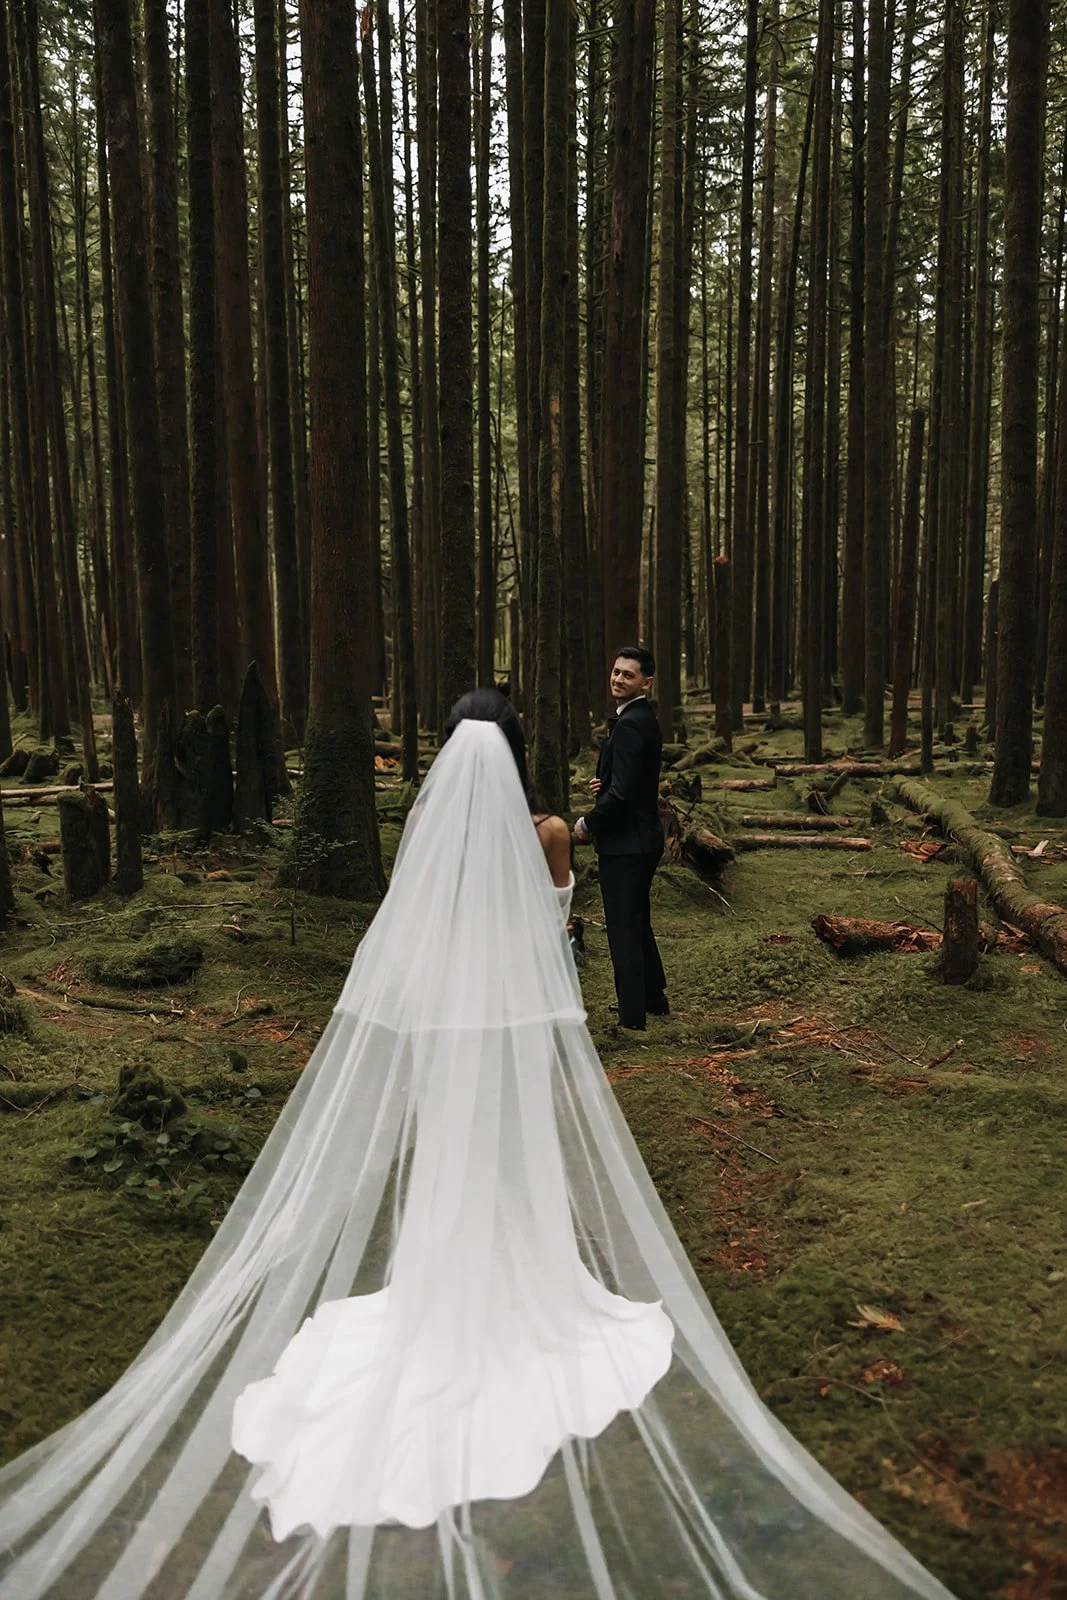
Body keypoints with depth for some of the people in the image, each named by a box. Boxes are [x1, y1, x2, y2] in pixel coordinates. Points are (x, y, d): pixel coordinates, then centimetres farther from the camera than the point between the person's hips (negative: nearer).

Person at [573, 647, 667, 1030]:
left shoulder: (629, 724, -20)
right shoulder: (644, 718, 12)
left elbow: (622, 791, -25)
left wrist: (588, 824, -11)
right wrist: (603, 782, 4)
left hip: (625, 842, -11)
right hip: (642, 837, 11)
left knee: (623, 930, -2)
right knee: (638, 923, 22)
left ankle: (632, 1017, 6)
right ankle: (653, 999, 37)